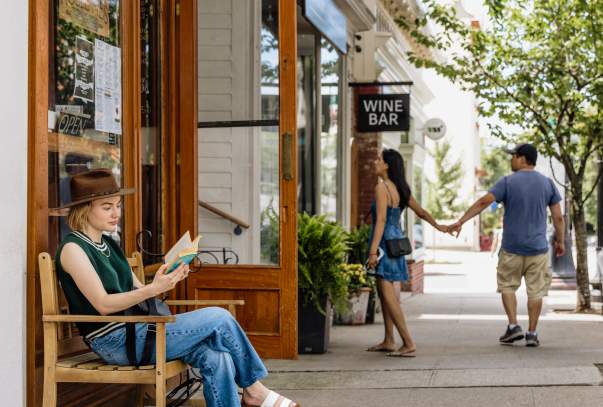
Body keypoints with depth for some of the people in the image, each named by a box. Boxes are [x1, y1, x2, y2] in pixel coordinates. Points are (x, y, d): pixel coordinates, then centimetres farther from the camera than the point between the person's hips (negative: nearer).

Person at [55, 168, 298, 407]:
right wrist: (153, 289, -27)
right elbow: (103, 305, -17)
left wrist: (167, 282, -7)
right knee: (218, 318, -12)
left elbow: (136, 290, 14)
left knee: (216, 359, -15)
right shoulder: (73, 248, -9)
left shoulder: (108, 245, 18)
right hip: (114, 341, -8)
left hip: (135, 329, 8)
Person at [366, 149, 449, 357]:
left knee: (388, 294, -9)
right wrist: (438, 226, 36)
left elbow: (381, 220, -21)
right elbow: (420, 211, 20)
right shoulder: (400, 188, 10)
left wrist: (373, 250, -23)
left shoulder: (382, 188, -14)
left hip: (385, 241, -9)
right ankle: (389, 341, 24)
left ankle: (409, 344, -12)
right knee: (383, 290, 18)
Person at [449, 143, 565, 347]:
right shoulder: (547, 183, 3)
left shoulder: (507, 182, -6)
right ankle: (532, 333, 7)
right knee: (535, 291, 7)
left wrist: (461, 221, -11)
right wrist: (560, 241, 14)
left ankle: (513, 326, 3)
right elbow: (558, 217, 3)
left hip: (512, 248, -2)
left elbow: (483, 202, -13)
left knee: (507, 286, 14)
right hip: (538, 248, 2)